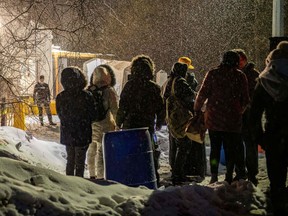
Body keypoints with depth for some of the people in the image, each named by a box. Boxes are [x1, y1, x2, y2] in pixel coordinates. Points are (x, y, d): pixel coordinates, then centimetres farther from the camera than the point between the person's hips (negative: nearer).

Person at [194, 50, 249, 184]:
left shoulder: (212, 74, -2)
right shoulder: (240, 76, -1)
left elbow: (202, 94, -3)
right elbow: (245, 99, 3)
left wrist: (197, 109, 9)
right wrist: (241, 111, 20)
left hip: (213, 118, 1)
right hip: (233, 120, 0)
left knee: (215, 148, 9)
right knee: (231, 149, 9)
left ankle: (214, 177, 8)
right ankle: (229, 177, 10)